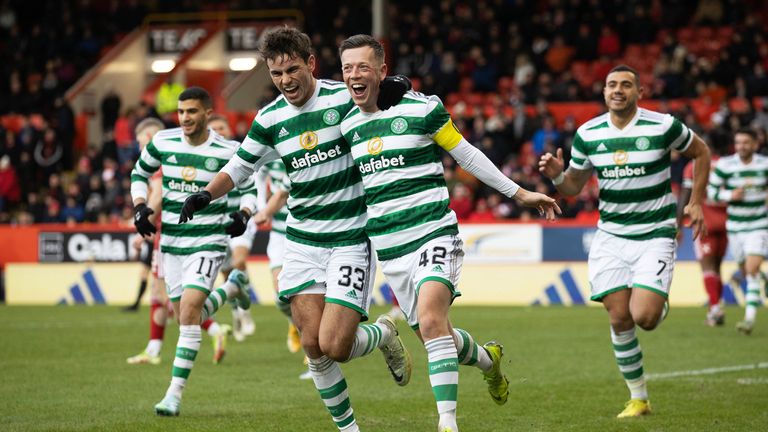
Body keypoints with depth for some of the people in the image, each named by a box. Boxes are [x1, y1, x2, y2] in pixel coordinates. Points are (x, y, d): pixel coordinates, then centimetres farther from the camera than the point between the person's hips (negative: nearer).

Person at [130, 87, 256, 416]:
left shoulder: (227, 151, -8)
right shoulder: (162, 142, -2)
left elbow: (249, 188, 6)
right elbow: (139, 174, 15)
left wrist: (244, 213, -14)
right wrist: (139, 206, -1)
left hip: (208, 241, -4)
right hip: (171, 241, 4)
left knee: (189, 311, -19)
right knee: (186, 317, 11)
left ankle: (175, 393, -15)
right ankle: (234, 285, 42)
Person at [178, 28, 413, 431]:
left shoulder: (346, 98, -8)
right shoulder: (270, 119, 3)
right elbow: (239, 167, 16)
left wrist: (395, 93, -20)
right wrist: (206, 194, -3)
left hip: (351, 239, -4)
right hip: (302, 242, 4)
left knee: (334, 346, -13)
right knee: (313, 347, -4)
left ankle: (384, 334, 19)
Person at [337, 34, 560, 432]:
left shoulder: (420, 108, -6)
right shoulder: (346, 125, 7)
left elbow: (466, 154, 4)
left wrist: (519, 193, 7)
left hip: (433, 234, -5)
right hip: (389, 250, 5)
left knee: (430, 321, -26)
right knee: (432, 335, 11)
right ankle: (487, 360, 43)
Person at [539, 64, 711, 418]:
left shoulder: (663, 126, -9)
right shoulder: (587, 134, 0)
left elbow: (700, 152, 8)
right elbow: (573, 186, 9)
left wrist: (696, 202, 4)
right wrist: (556, 175, -13)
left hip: (655, 234, -3)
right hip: (611, 236, 3)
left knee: (643, 317, -18)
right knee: (620, 319, -3)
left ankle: (661, 304, 21)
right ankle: (639, 399, 13)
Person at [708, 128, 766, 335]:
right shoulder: (725, 165, -7)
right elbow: (712, 190, -3)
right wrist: (730, 195, -17)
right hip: (735, 226, 2)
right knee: (745, 270, 11)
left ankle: (750, 318, -19)